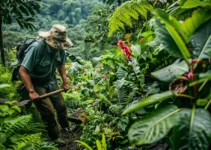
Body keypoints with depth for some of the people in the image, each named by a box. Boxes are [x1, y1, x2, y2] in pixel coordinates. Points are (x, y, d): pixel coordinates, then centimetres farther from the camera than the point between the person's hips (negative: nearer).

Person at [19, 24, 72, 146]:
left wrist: (65, 82, 2)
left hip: (51, 81, 6)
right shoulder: (36, 48, -31)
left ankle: (66, 128, 41)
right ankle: (55, 137, 16)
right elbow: (23, 70, -31)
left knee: (61, 106, 14)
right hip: (36, 84, -6)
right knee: (49, 112, -6)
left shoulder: (60, 49, -12)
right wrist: (31, 91, -33)